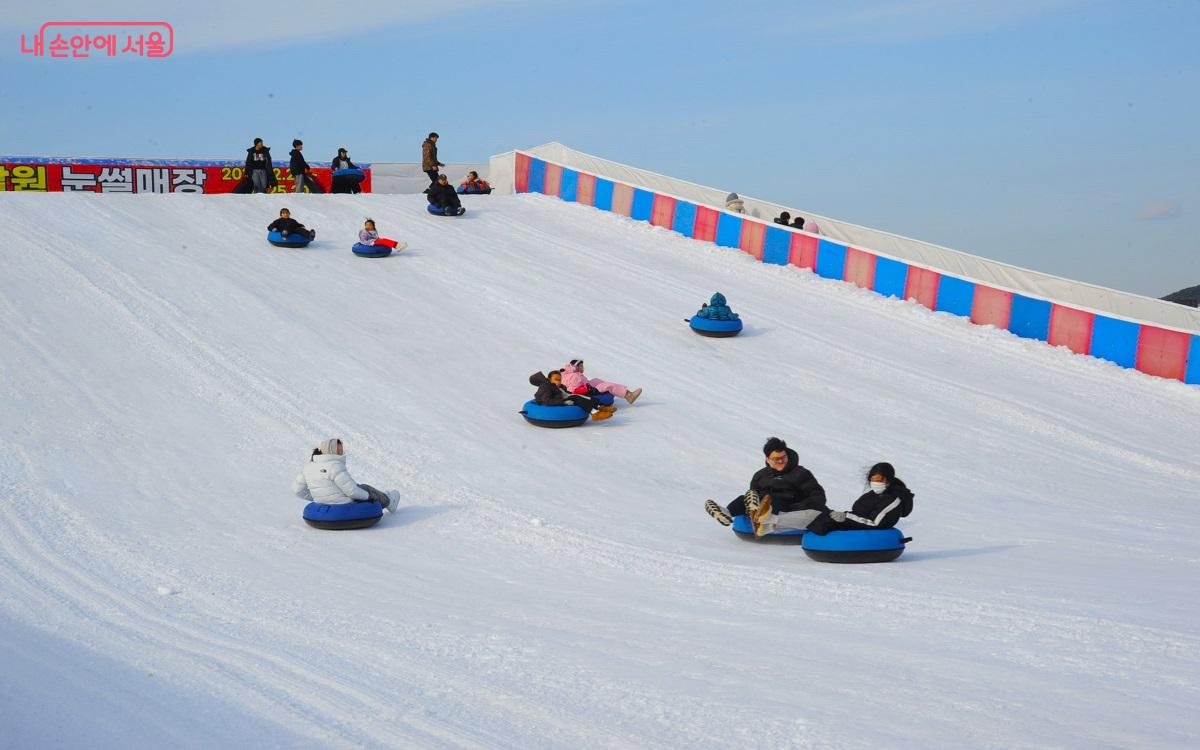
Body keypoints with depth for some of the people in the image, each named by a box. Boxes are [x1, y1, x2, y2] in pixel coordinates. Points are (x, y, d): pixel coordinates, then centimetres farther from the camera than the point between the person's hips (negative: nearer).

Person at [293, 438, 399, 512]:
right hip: (346, 507, -7)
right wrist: (367, 495, -6)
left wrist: (316, 498, 15)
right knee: (366, 489, 21)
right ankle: (388, 501, 47)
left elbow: (297, 488, 4)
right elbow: (352, 491, -25)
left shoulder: (309, 466, -3)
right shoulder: (335, 466, -27)